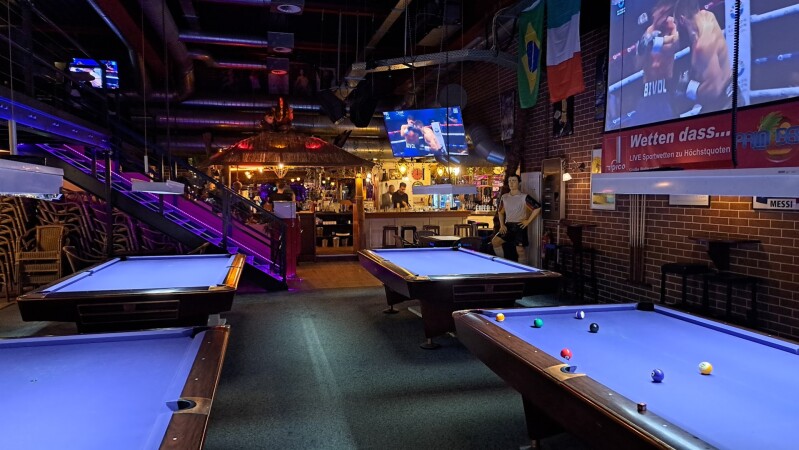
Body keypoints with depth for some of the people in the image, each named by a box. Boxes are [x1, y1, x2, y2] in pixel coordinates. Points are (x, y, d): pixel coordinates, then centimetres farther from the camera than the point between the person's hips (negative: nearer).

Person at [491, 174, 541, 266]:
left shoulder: (524, 197, -7)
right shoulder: (504, 197, 8)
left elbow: (537, 208, -9)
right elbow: (500, 212, 18)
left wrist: (528, 221, -9)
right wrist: (502, 225, 6)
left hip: (519, 226, -5)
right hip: (508, 225, 5)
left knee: (520, 249, -4)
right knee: (495, 241, -6)